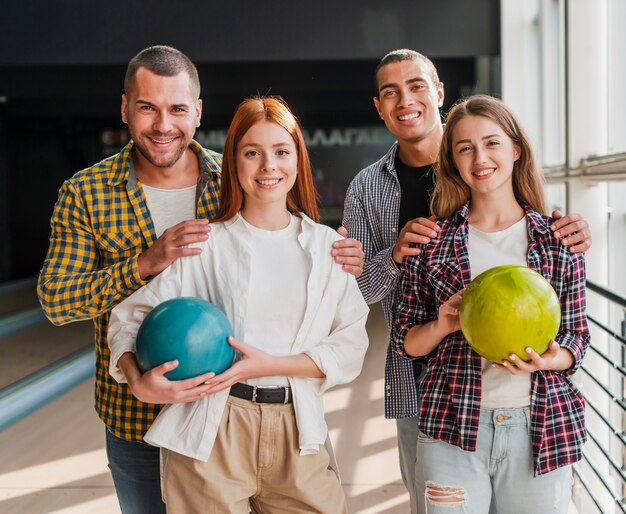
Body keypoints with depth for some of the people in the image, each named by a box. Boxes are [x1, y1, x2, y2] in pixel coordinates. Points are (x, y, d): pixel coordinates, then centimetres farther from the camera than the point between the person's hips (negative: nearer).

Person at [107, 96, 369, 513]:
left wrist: (272, 364, -13)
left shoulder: (326, 246, 6)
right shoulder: (205, 245, 1)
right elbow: (130, 316, 2)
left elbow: (351, 344, 1)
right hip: (210, 435, -2)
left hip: (297, 432, 2)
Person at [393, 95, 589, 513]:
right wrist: (443, 325, -13)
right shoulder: (433, 243, 2)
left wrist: (548, 359, -16)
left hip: (541, 431, 1)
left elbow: (577, 337, 6)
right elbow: (405, 342, 7)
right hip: (452, 431, 0)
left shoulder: (558, 239, 2)